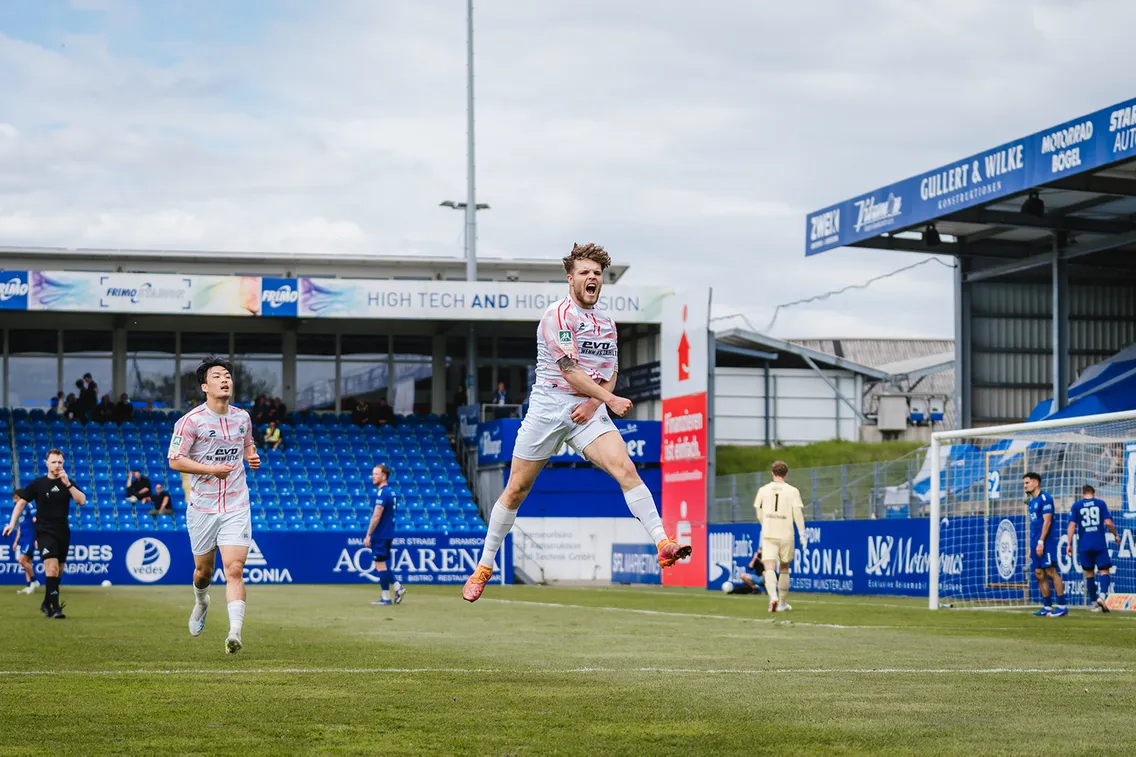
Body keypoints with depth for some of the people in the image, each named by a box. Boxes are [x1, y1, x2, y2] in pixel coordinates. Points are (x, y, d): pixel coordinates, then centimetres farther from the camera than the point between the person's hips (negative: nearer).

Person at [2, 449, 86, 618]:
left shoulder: (68, 483, 4)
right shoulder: (38, 484, -2)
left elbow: (82, 501, -9)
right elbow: (22, 502, 4)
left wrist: (67, 484, -17)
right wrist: (12, 523, -5)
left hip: (63, 531, 4)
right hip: (45, 531, -4)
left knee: (58, 571, 11)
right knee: (52, 567, -20)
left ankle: (46, 604, 27)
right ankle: (55, 607, -21)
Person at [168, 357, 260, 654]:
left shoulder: (242, 417, 6)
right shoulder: (191, 420, -9)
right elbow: (174, 461, -10)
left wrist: (252, 457, 3)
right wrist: (211, 469, -19)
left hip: (236, 507, 1)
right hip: (202, 507, -1)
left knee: (234, 570, -13)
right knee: (203, 569, 13)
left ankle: (235, 633, -20)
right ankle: (201, 604, 48)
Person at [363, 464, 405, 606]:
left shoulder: (382, 493, -16)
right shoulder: (391, 493, 14)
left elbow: (376, 516, -21)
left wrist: (368, 535, -18)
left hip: (381, 534, -9)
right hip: (388, 534, 9)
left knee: (380, 564, -4)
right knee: (381, 564, 18)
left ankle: (386, 598, -2)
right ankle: (398, 587, 12)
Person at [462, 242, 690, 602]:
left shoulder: (607, 324, 13)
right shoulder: (557, 315, -8)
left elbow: (609, 375, 16)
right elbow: (570, 372, -15)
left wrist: (594, 403, -4)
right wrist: (610, 399, -17)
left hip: (588, 411, 4)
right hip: (548, 408, -4)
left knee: (626, 469, -20)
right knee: (516, 489, 3)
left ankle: (664, 545, -29)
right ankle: (484, 568, 16)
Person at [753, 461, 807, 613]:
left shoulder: (763, 490, 5)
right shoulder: (792, 491, -1)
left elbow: (759, 514, 12)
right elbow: (798, 513, -8)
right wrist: (802, 534, -2)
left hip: (768, 535, 0)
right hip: (786, 535, 0)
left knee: (770, 568, -7)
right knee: (784, 569, 16)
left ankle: (773, 596, -33)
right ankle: (782, 603, 23)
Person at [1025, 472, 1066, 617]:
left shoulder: (1044, 498, -9)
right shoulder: (1032, 501, 18)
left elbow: (1047, 521, -15)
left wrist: (1041, 542, -19)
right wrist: (1031, 546, 19)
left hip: (1045, 542, -9)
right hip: (1035, 543, 9)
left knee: (1051, 572, -9)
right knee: (1039, 574, 6)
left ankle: (1062, 606, -7)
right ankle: (1047, 607, 9)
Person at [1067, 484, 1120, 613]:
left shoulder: (1076, 506, 4)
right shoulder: (1100, 503, 3)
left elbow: (1072, 525, -3)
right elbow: (1108, 522, -4)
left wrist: (1069, 544, 0)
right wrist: (1116, 536, 12)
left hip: (1084, 545, 1)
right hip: (1100, 544, -1)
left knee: (1089, 573, 12)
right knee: (1104, 571, 3)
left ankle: (1094, 603, 12)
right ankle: (1102, 595, -23)